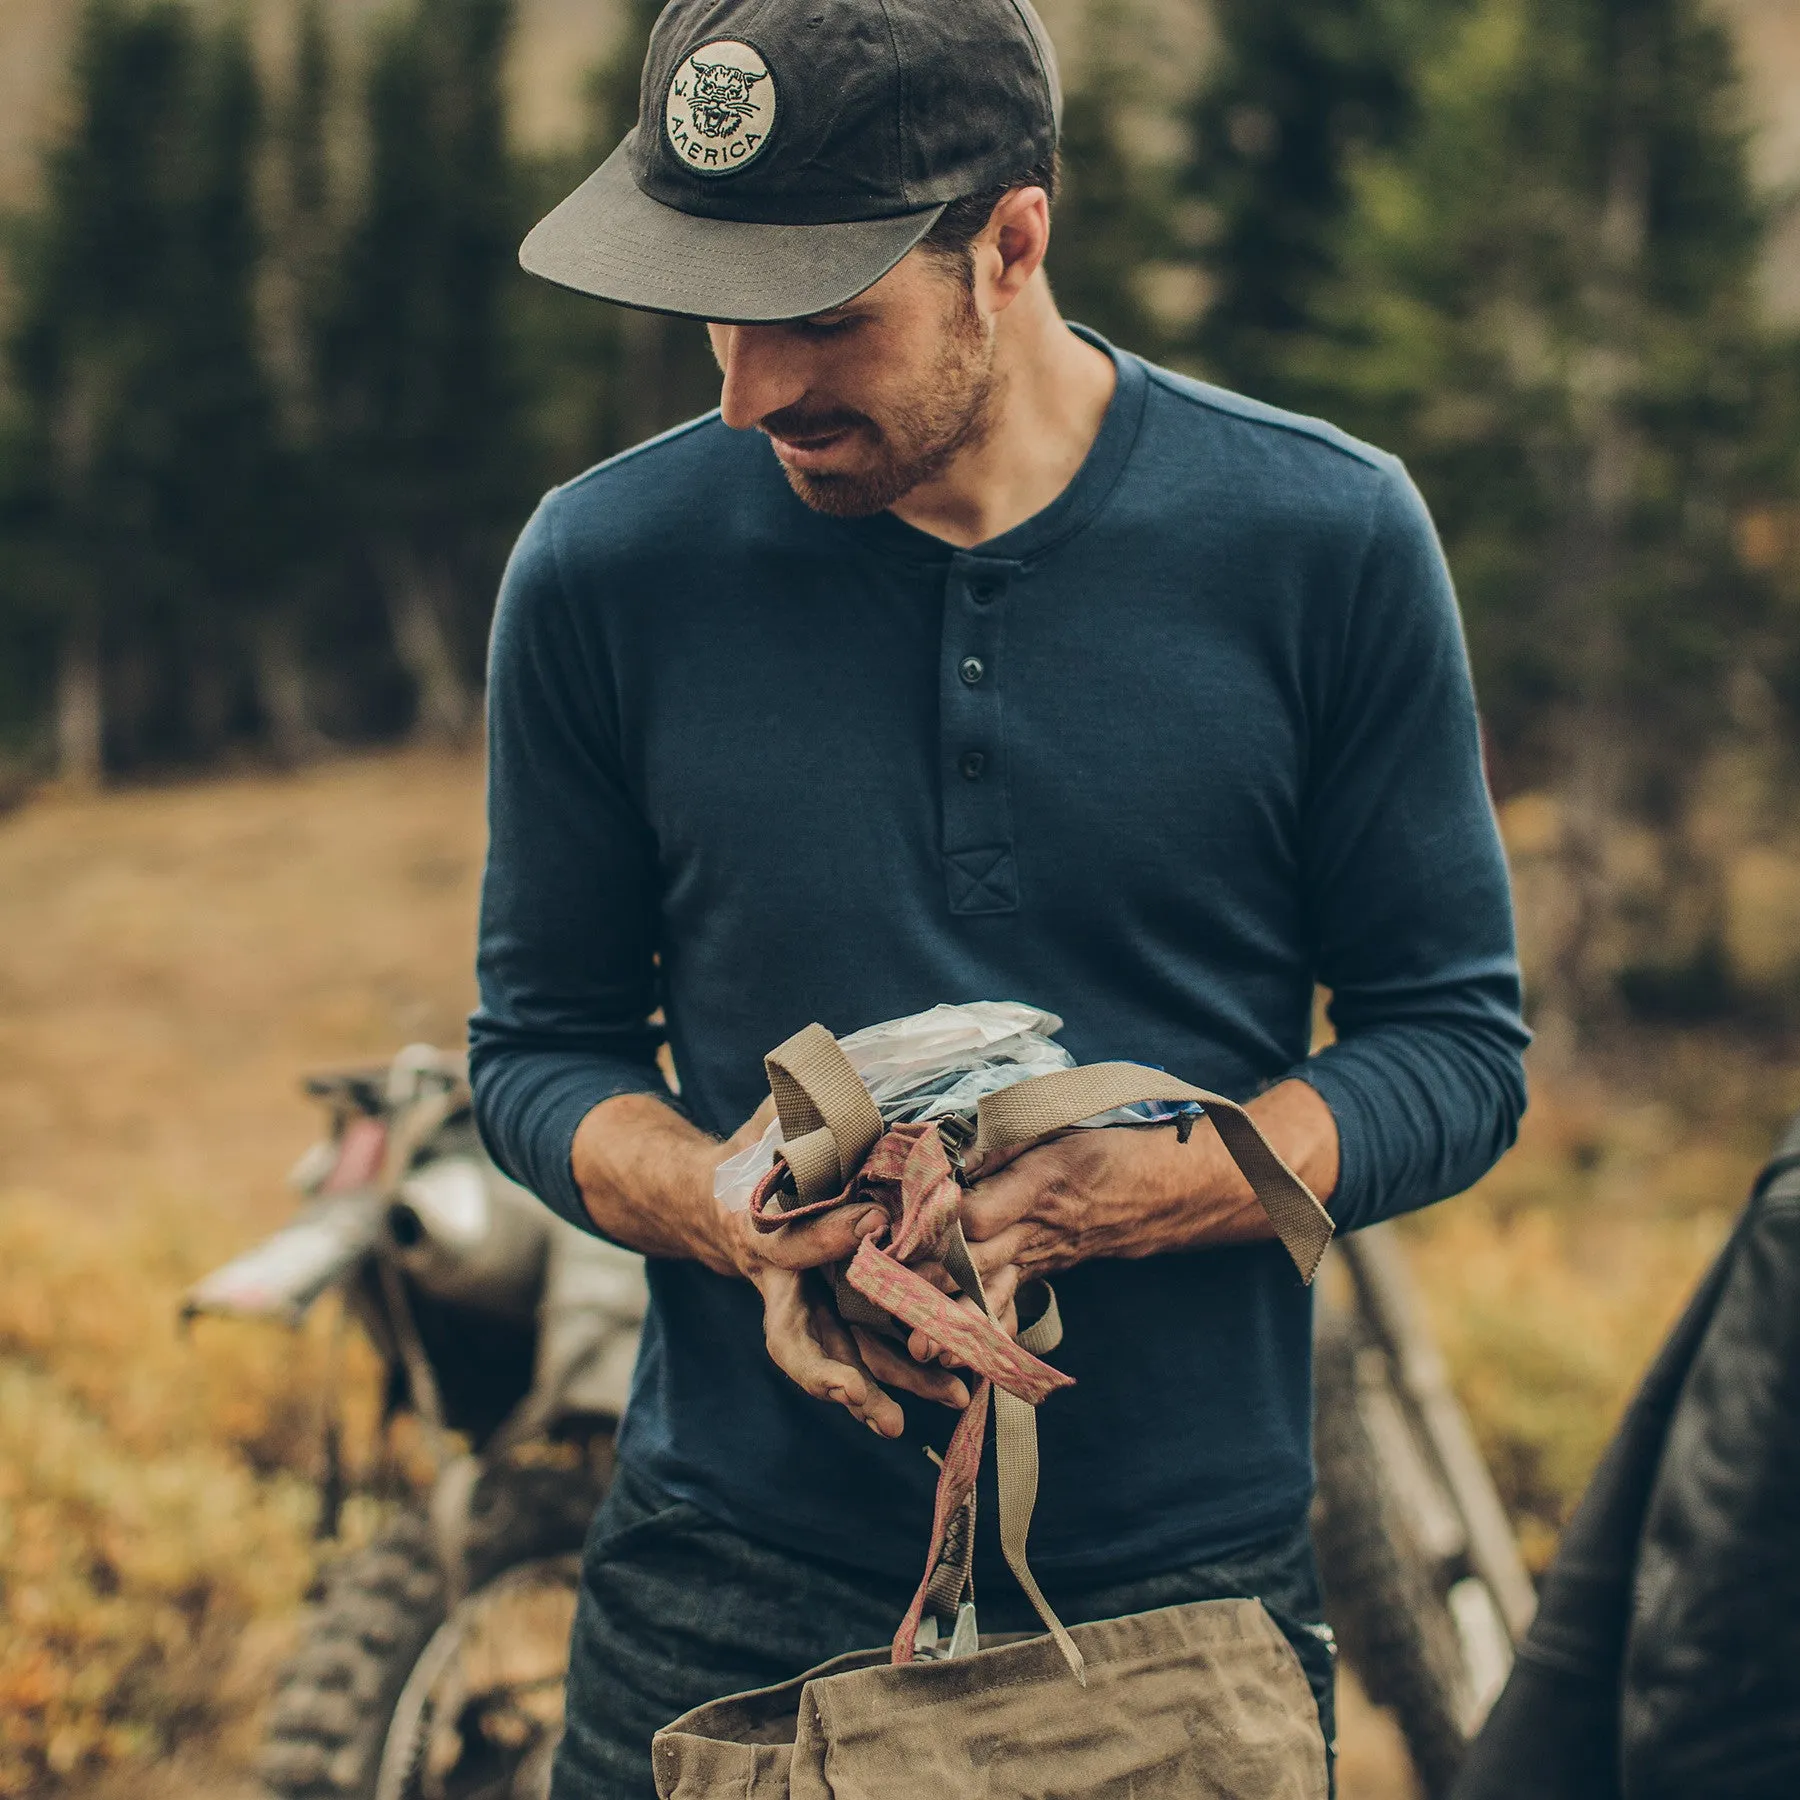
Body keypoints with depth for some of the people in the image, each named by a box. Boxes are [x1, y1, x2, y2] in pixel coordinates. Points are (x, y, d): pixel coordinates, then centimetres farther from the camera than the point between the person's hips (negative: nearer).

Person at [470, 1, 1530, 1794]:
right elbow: (538, 1044, 5)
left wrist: (1101, 1197, -19)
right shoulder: (603, 570, -5)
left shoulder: (1325, 542, -7)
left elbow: (1454, 1050, -2)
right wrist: (735, 1213, -16)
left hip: (1193, 1584, 0)